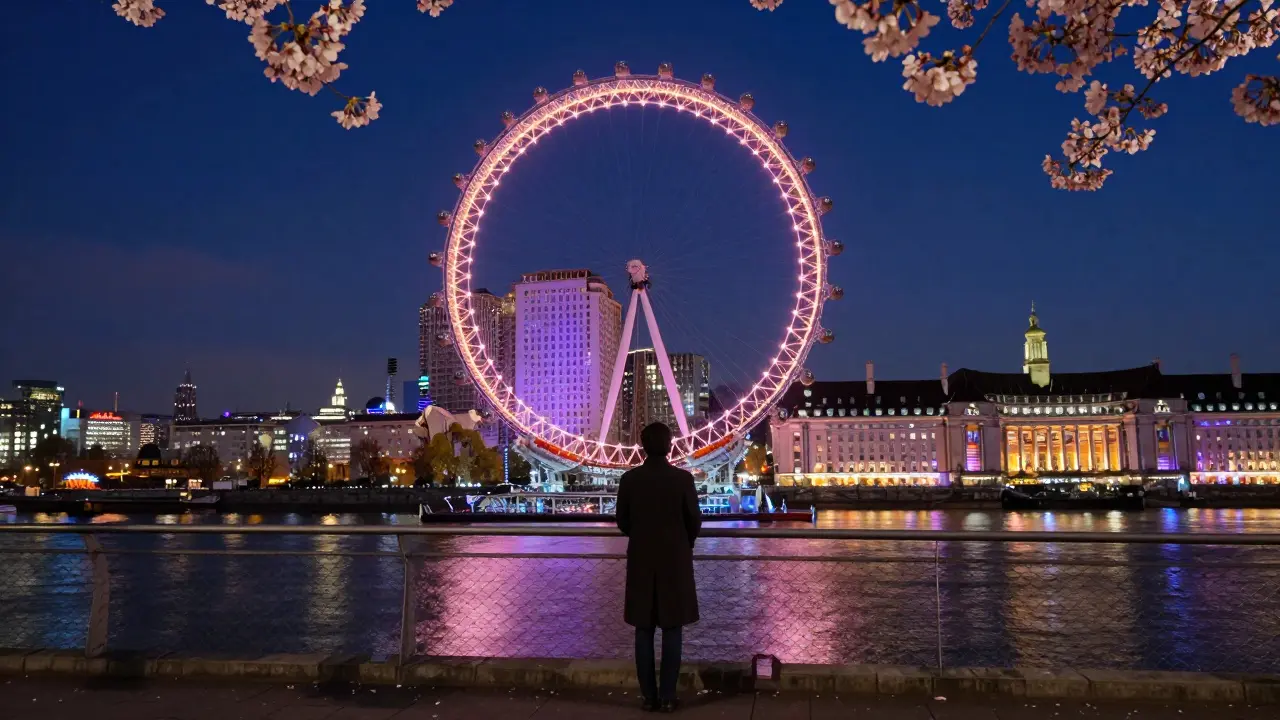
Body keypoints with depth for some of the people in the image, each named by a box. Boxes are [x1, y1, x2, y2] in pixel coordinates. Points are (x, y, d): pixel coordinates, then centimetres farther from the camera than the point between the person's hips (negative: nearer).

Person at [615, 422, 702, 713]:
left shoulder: (629, 479, -6)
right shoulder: (683, 478, -11)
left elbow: (622, 521, 1)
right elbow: (695, 521, -4)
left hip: (641, 561, 2)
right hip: (676, 560, -1)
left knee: (644, 630, 9)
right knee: (672, 629, 7)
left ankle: (648, 695, 13)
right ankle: (667, 696, 9)